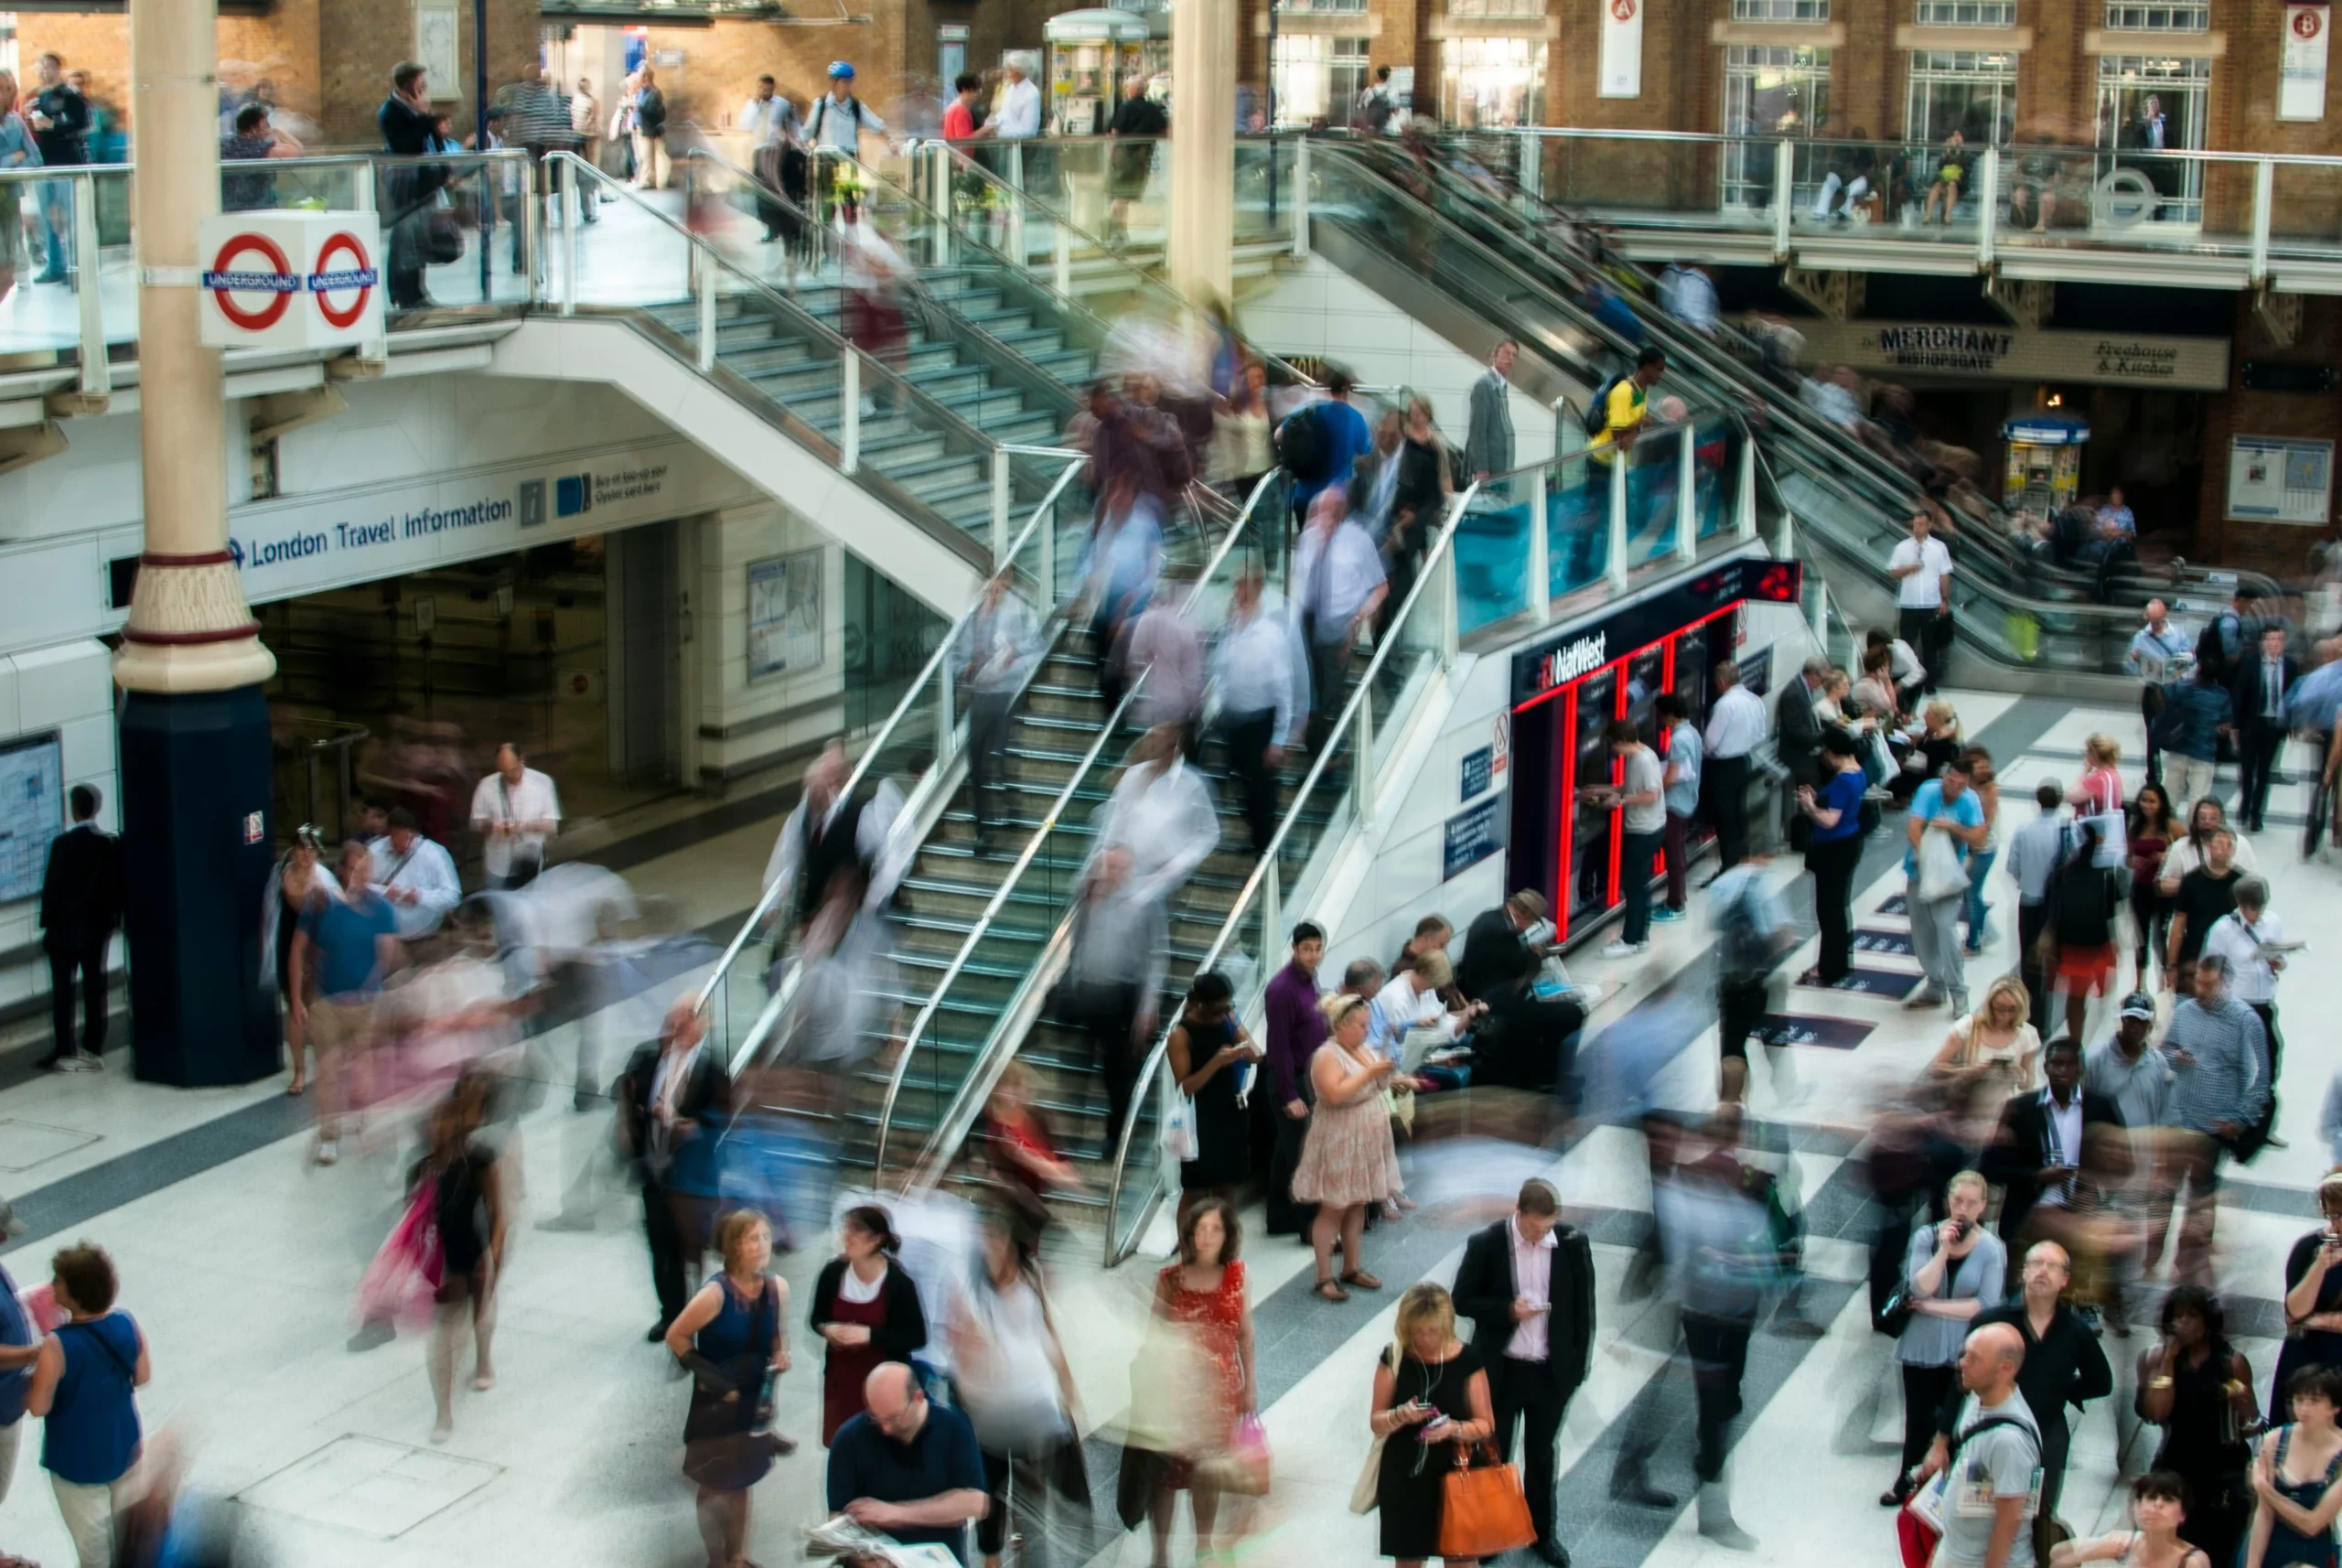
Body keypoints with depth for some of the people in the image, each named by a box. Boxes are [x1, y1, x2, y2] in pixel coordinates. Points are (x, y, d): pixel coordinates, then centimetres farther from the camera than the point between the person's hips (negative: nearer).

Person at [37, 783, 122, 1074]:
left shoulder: (63, 843, -14)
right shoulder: (112, 844, -1)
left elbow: (52, 886, -11)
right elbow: (120, 886, 3)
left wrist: (47, 920, -2)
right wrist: (113, 915, 13)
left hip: (65, 927, -4)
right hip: (98, 927, 4)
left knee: (62, 988, 0)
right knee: (94, 985, 8)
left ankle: (64, 1050, -3)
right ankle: (93, 1048, 9)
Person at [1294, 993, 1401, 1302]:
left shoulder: (1364, 1050, 9)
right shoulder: (1327, 1056, -17)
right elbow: (1335, 1095, -29)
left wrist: (1386, 1075, -2)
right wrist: (1369, 1073, -27)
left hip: (1366, 1141, 8)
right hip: (1339, 1142, -8)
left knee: (1358, 1206, 12)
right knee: (1333, 1209, -4)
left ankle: (1352, 1268, 20)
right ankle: (1324, 1278, 0)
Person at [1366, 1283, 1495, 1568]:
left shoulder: (1467, 1360, -10)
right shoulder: (1394, 1358, -7)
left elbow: (1485, 1425, -4)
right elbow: (1375, 1422, -2)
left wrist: (1455, 1428, -24)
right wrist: (1399, 1416, -24)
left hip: (1453, 1476, -1)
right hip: (1403, 1476, 1)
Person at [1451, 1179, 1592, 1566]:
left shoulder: (1573, 1243, -9)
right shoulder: (1486, 1244, -14)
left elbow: (1583, 1309, 0)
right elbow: (1462, 1301, -6)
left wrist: (1577, 1367, -1)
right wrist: (1507, 1310, -22)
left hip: (1552, 1371, 2)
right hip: (1501, 1370, -1)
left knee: (1542, 1454, 17)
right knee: (1493, 1454, 12)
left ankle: (1541, 1532, 33)